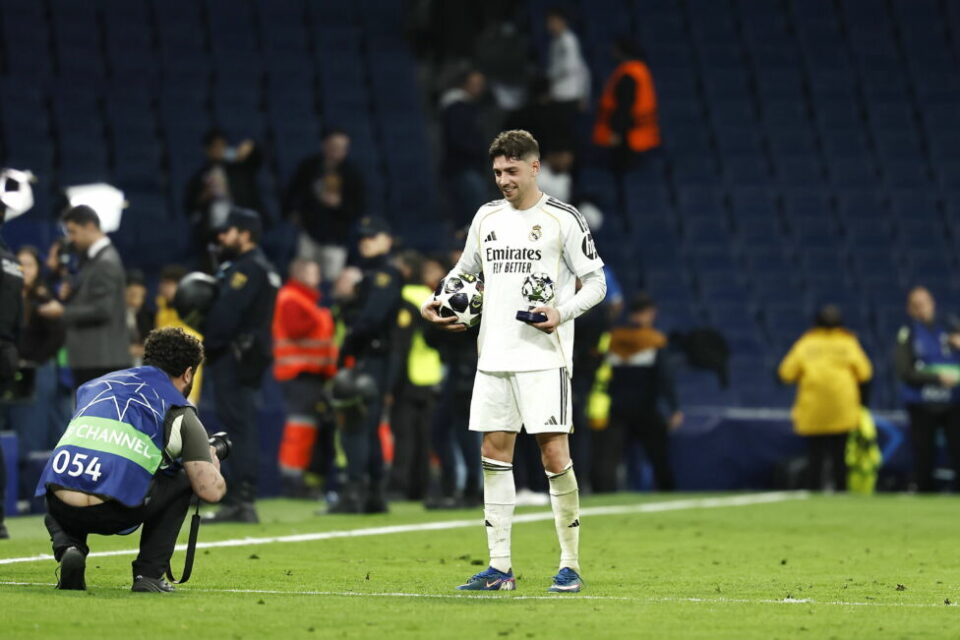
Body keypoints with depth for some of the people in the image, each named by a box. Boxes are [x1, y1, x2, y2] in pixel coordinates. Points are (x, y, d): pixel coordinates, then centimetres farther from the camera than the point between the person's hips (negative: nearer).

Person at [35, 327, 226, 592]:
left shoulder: (97, 385, 29)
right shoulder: (179, 411, 14)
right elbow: (211, 490, 7)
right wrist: (212, 465, 32)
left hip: (61, 509, 4)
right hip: (112, 514, -4)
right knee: (182, 480, 24)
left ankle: (67, 546, 9)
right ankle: (149, 574, 17)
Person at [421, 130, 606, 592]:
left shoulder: (563, 219, -3)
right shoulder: (487, 217, 13)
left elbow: (595, 281, -2)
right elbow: (465, 270, 26)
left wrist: (563, 313, -18)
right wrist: (436, 303, 8)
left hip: (544, 357, -6)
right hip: (494, 355, 6)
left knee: (554, 453, -9)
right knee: (494, 453, 4)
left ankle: (570, 565, -1)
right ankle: (499, 568, 8)